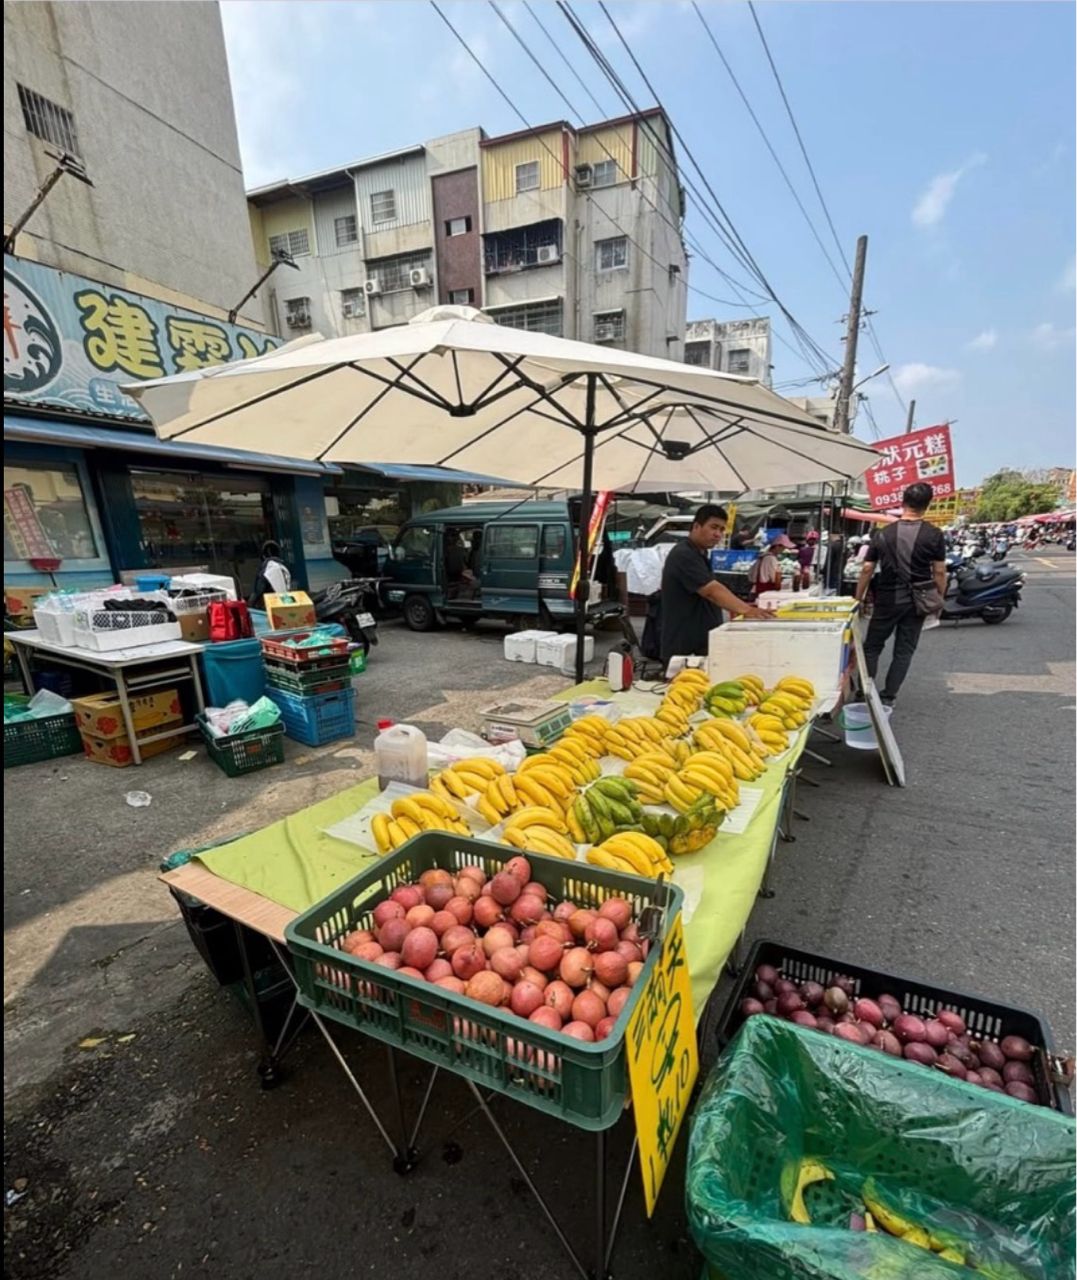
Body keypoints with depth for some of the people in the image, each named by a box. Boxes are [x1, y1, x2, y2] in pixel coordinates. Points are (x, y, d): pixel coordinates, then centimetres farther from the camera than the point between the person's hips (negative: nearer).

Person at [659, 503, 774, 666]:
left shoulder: (700, 554, 16)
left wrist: (739, 608, 13)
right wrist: (746, 610, -38)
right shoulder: (684, 555, -17)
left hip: (701, 645, 10)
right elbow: (712, 590, -29)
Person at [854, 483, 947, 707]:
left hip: (887, 599, 0)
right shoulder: (934, 535, -3)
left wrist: (858, 599, 6)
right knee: (904, 650, 9)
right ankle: (888, 698, 10)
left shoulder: (883, 534, 0)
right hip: (916, 601, 1)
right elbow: (939, 572, -3)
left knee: (872, 647, 10)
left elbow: (867, 569, -1)